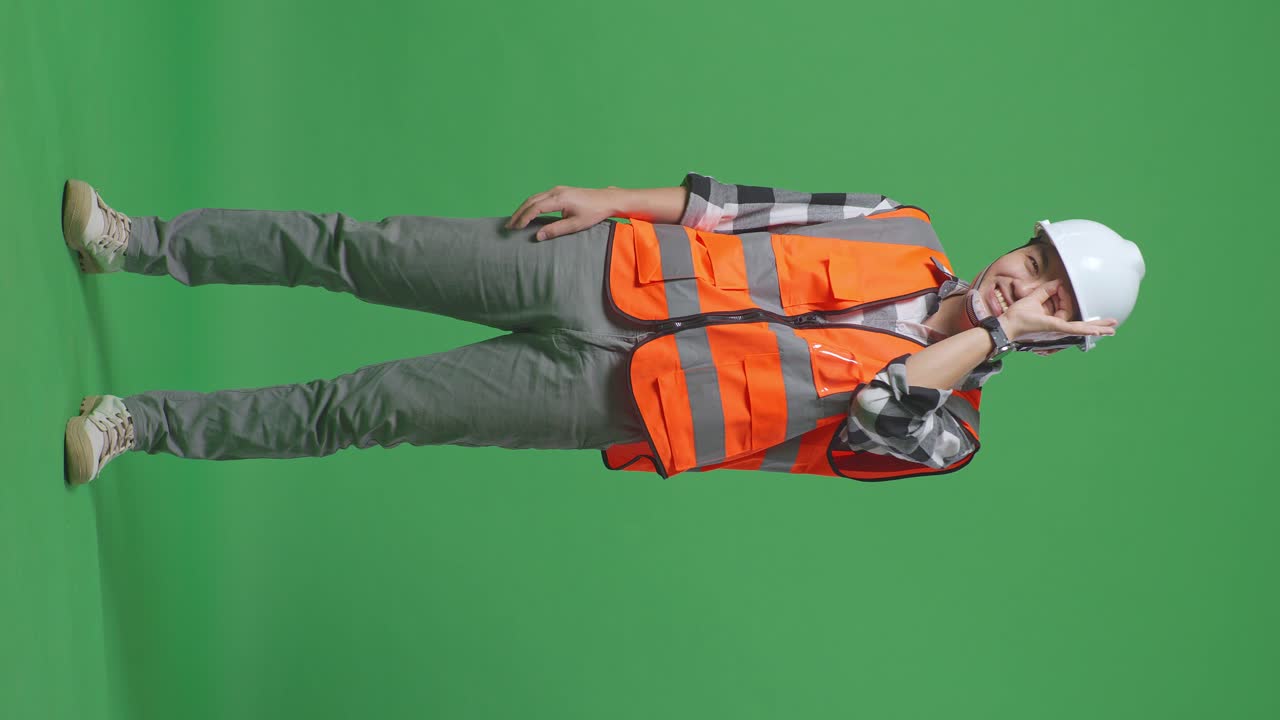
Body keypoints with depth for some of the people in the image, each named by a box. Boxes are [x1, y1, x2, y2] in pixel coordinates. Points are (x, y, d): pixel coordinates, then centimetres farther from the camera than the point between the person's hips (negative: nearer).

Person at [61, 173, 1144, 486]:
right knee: (358, 250, -6)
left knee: (366, 407, -10)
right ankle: (134, 242, 8)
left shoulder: (946, 419, 1)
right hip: (610, 271, 3)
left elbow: (873, 414, -22)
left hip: (623, 399, -3)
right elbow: (754, 205, 10)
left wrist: (988, 333, -17)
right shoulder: (909, 239, 11)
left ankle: (142, 425, 3)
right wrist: (617, 200, 2)